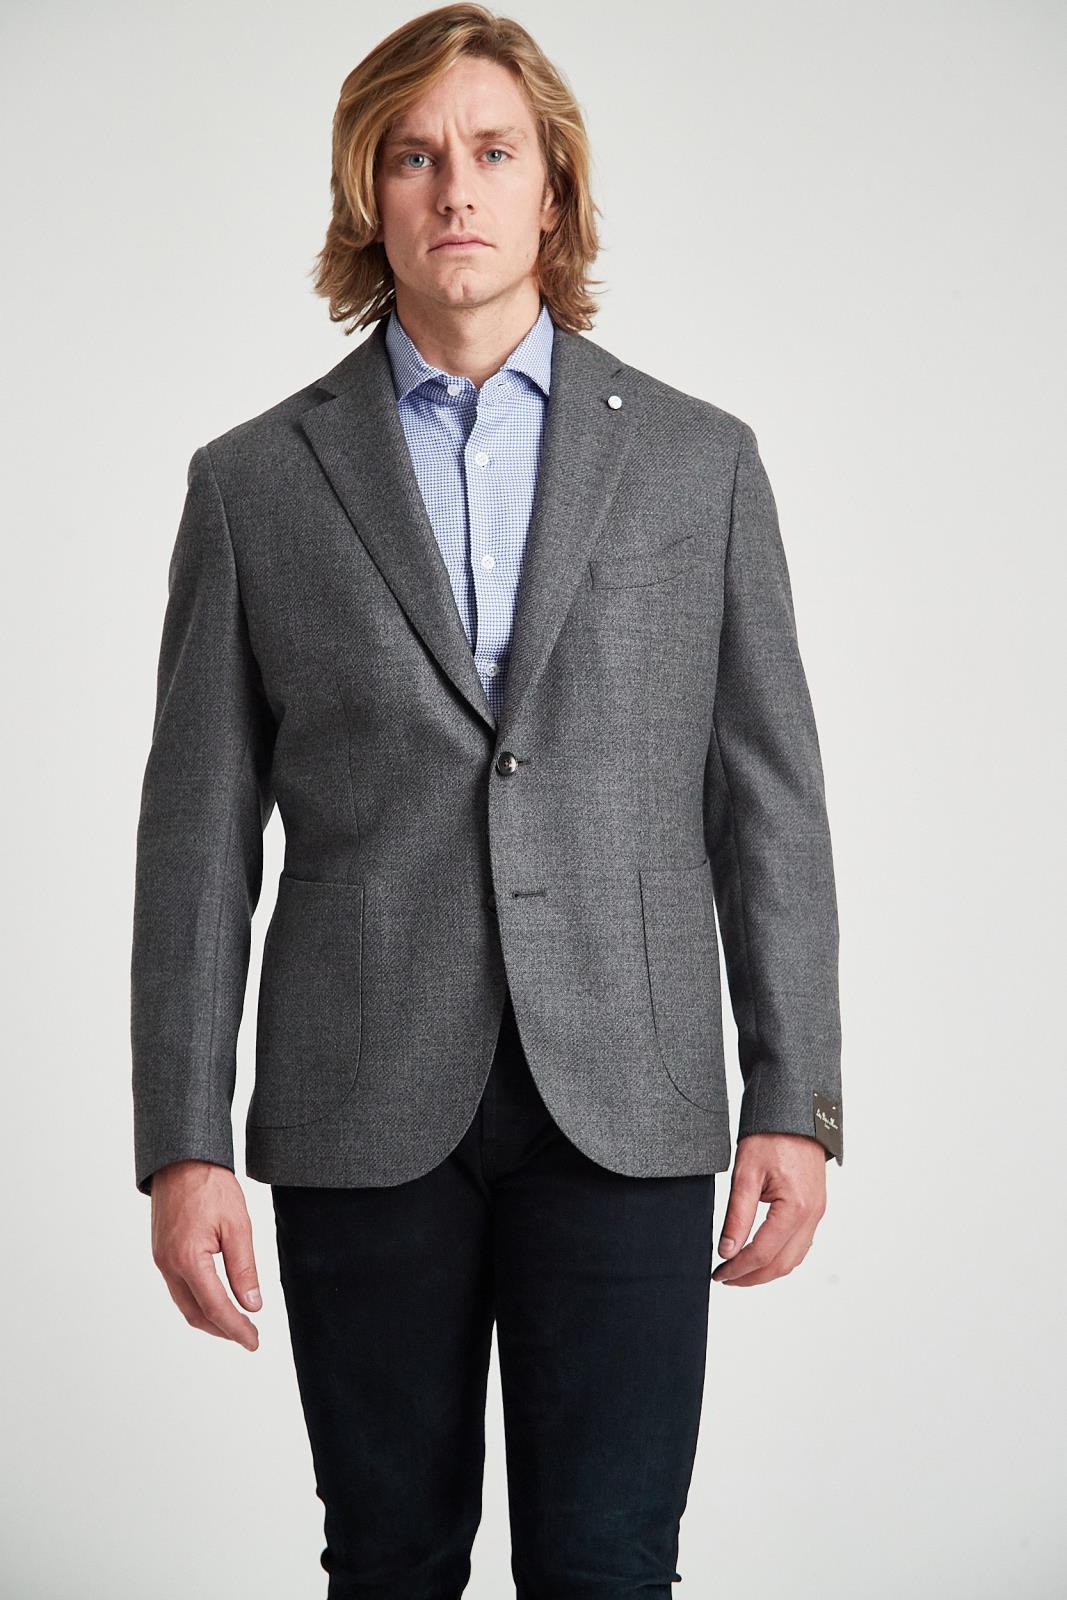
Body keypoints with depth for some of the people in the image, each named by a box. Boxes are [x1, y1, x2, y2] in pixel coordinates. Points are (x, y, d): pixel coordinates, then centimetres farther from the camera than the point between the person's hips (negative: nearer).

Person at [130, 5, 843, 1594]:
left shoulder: (698, 459, 7)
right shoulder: (255, 481, 6)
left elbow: (767, 798, 6)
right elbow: (199, 834, 4)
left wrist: (795, 1101, 0)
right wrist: (182, 1147, -2)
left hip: (622, 1105, 0)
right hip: (364, 1111, 1)